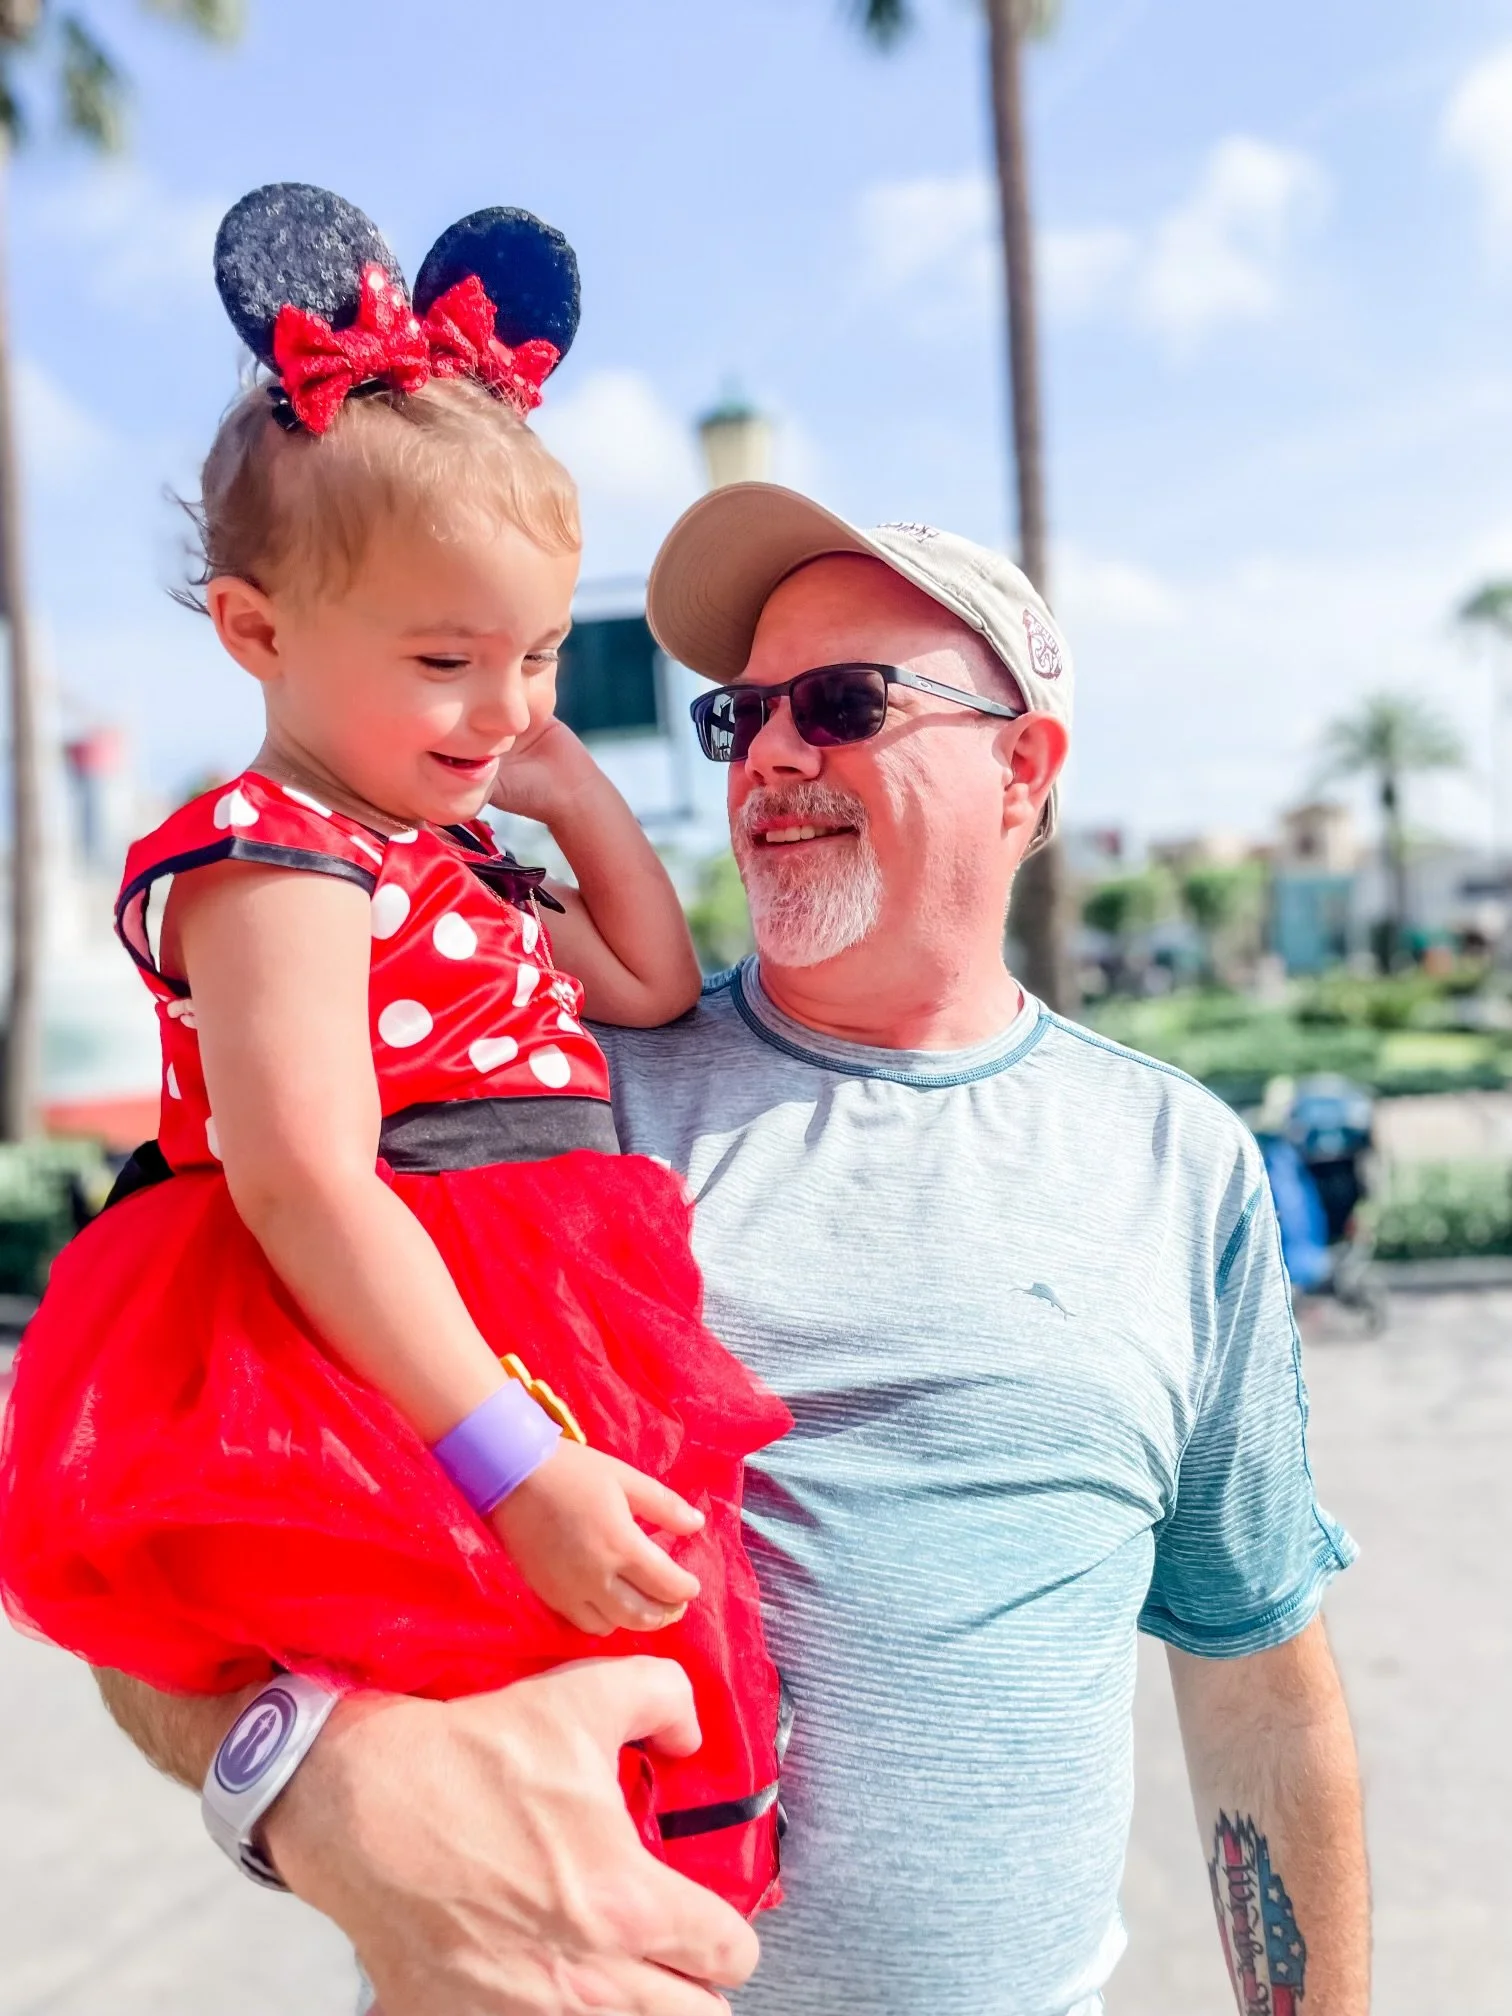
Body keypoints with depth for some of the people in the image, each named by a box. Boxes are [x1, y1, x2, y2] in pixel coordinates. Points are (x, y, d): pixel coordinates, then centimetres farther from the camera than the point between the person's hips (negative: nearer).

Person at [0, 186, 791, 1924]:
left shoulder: (457, 867, 18)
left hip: (521, 1358, 9)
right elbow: (306, 1192, -20)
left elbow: (654, 991, 31)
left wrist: (574, 787, 20)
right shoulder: (273, 864, -10)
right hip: (365, 1376, -9)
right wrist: (519, 1469, -24)